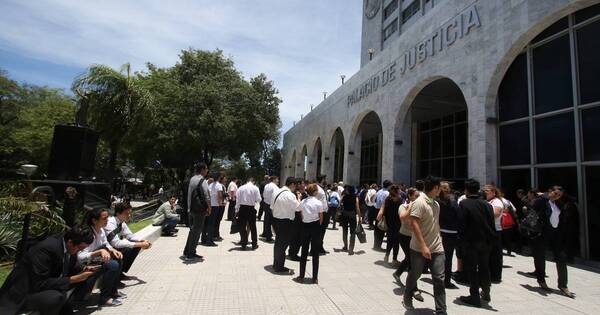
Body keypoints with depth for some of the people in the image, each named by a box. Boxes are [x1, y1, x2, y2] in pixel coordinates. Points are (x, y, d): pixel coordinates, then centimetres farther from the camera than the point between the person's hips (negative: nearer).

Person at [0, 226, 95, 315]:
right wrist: (72, 279, -30)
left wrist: (82, 271, -10)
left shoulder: (71, 249, -6)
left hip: (48, 288, 8)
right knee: (57, 297, -32)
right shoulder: (47, 248, -29)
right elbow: (39, 284, -30)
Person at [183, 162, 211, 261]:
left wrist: (189, 207, 18)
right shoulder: (202, 180, -15)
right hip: (199, 209, -8)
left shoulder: (192, 179, 11)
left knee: (193, 230, 18)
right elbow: (207, 196, -19)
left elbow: (189, 194, 16)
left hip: (191, 208, 8)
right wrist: (209, 208, -7)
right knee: (197, 231, 1)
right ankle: (191, 254, 8)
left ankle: (186, 252, 25)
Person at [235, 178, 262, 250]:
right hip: (251, 208, -1)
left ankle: (243, 244, 16)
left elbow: (237, 200, 1)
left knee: (242, 226, 11)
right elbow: (259, 199, -5)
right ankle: (254, 244, 17)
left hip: (242, 208, 1)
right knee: (253, 227, 10)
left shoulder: (240, 188, 2)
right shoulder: (255, 188, -3)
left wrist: (236, 211, 5)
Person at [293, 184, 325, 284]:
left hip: (305, 226, 3)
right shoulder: (319, 203, -10)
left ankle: (301, 276, 19)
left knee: (304, 252, 12)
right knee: (315, 253, 8)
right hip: (315, 227, -2)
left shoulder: (303, 202, -1)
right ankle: (315, 278, 16)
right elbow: (321, 218, -5)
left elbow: (301, 215, 2)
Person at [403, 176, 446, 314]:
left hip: (437, 249, 6)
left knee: (439, 279, 3)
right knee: (414, 275, 13)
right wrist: (423, 246, -25)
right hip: (419, 249, -6)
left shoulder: (436, 204, 9)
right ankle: (407, 299, 37)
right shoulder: (419, 202, -17)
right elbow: (414, 224, -23)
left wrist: (439, 242, 15)